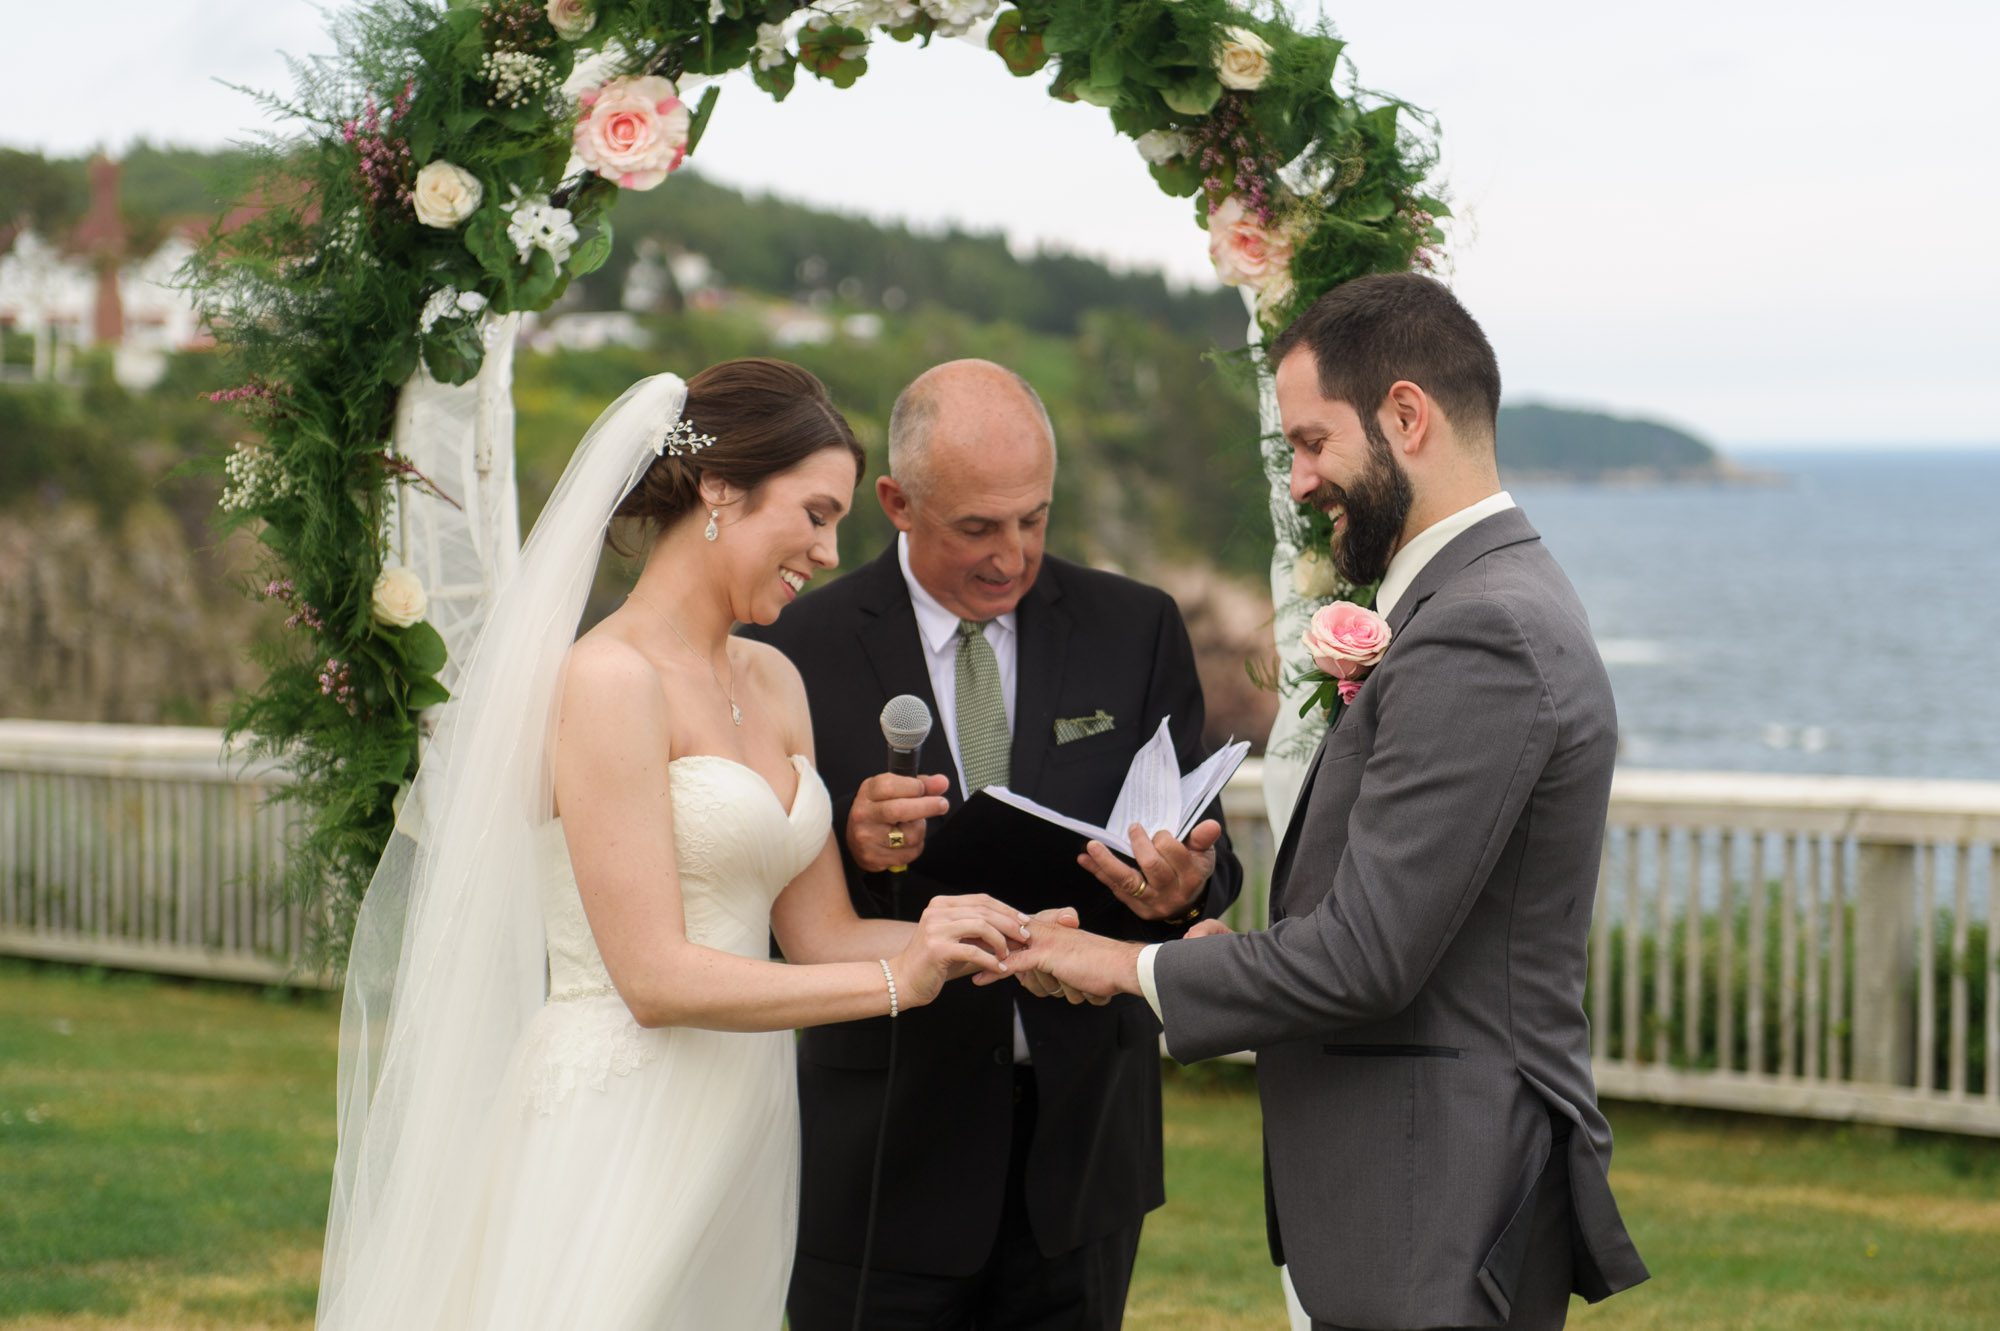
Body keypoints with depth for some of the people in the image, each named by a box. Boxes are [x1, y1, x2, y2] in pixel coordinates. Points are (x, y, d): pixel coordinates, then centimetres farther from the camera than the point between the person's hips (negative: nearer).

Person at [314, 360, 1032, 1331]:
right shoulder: (610, 681, -12)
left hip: (738, 1132, 8)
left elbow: (817, 934, 13)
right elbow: (655, 977, -16)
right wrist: (893, 978, -14)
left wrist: (994, 939, -3)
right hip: (621, 1132, -8)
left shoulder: (774, 684, 14)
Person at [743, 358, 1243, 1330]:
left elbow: (1211, 860, 2)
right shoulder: (805, 650, -5)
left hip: (1080, 1143, 2)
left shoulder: (1135, 631, 3)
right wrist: (853, 850, -26)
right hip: (889, 1152, -2)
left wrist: (1184, 885, -21)